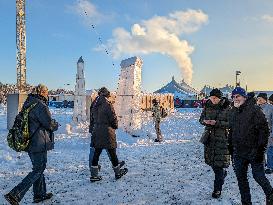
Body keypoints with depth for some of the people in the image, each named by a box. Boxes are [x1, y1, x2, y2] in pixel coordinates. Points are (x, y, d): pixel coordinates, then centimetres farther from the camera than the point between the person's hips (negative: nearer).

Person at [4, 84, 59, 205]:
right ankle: (15, 195, -4)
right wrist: (56, 125, 8)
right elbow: (50, 124, -15)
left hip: (30, 142, 10)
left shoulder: (29, 104, 10)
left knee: (38, 168, 19)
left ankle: (40, 194, 29)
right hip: (39, 143, -10)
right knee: (38, 170, 0)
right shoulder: (41, 106, -19)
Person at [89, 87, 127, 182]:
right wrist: (115, 126, 8)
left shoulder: (95, 106, 8)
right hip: (107, 133, -6)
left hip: (96, 132, 7)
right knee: (112, 153, 7)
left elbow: (92, 119, 14)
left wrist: (92, 130, 21)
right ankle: (118, 172, 23)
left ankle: (94, 175, 13)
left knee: (96, 153, 10)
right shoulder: (108, 105, -14)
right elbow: (113, 118, -11)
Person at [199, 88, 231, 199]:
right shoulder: (207, 106, 5)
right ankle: (223, 174, 44)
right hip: (209, 137, 5)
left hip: (222, 139, -5)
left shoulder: (227, 108, -8)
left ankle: (217, 189, 9)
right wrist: (205, 121, -10)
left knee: (219, 163, -4)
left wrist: (217, 123, -21)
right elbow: (201, 119, 13)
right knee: (211, 160, 13)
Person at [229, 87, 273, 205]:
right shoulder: (233, 112, 10)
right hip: (238, 153, 6)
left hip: (253, 152, -6)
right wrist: (231, 149, 14)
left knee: (258, 176, 3)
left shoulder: (254, 110, -9)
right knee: (241, 178, 10)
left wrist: (261, 149, -16)